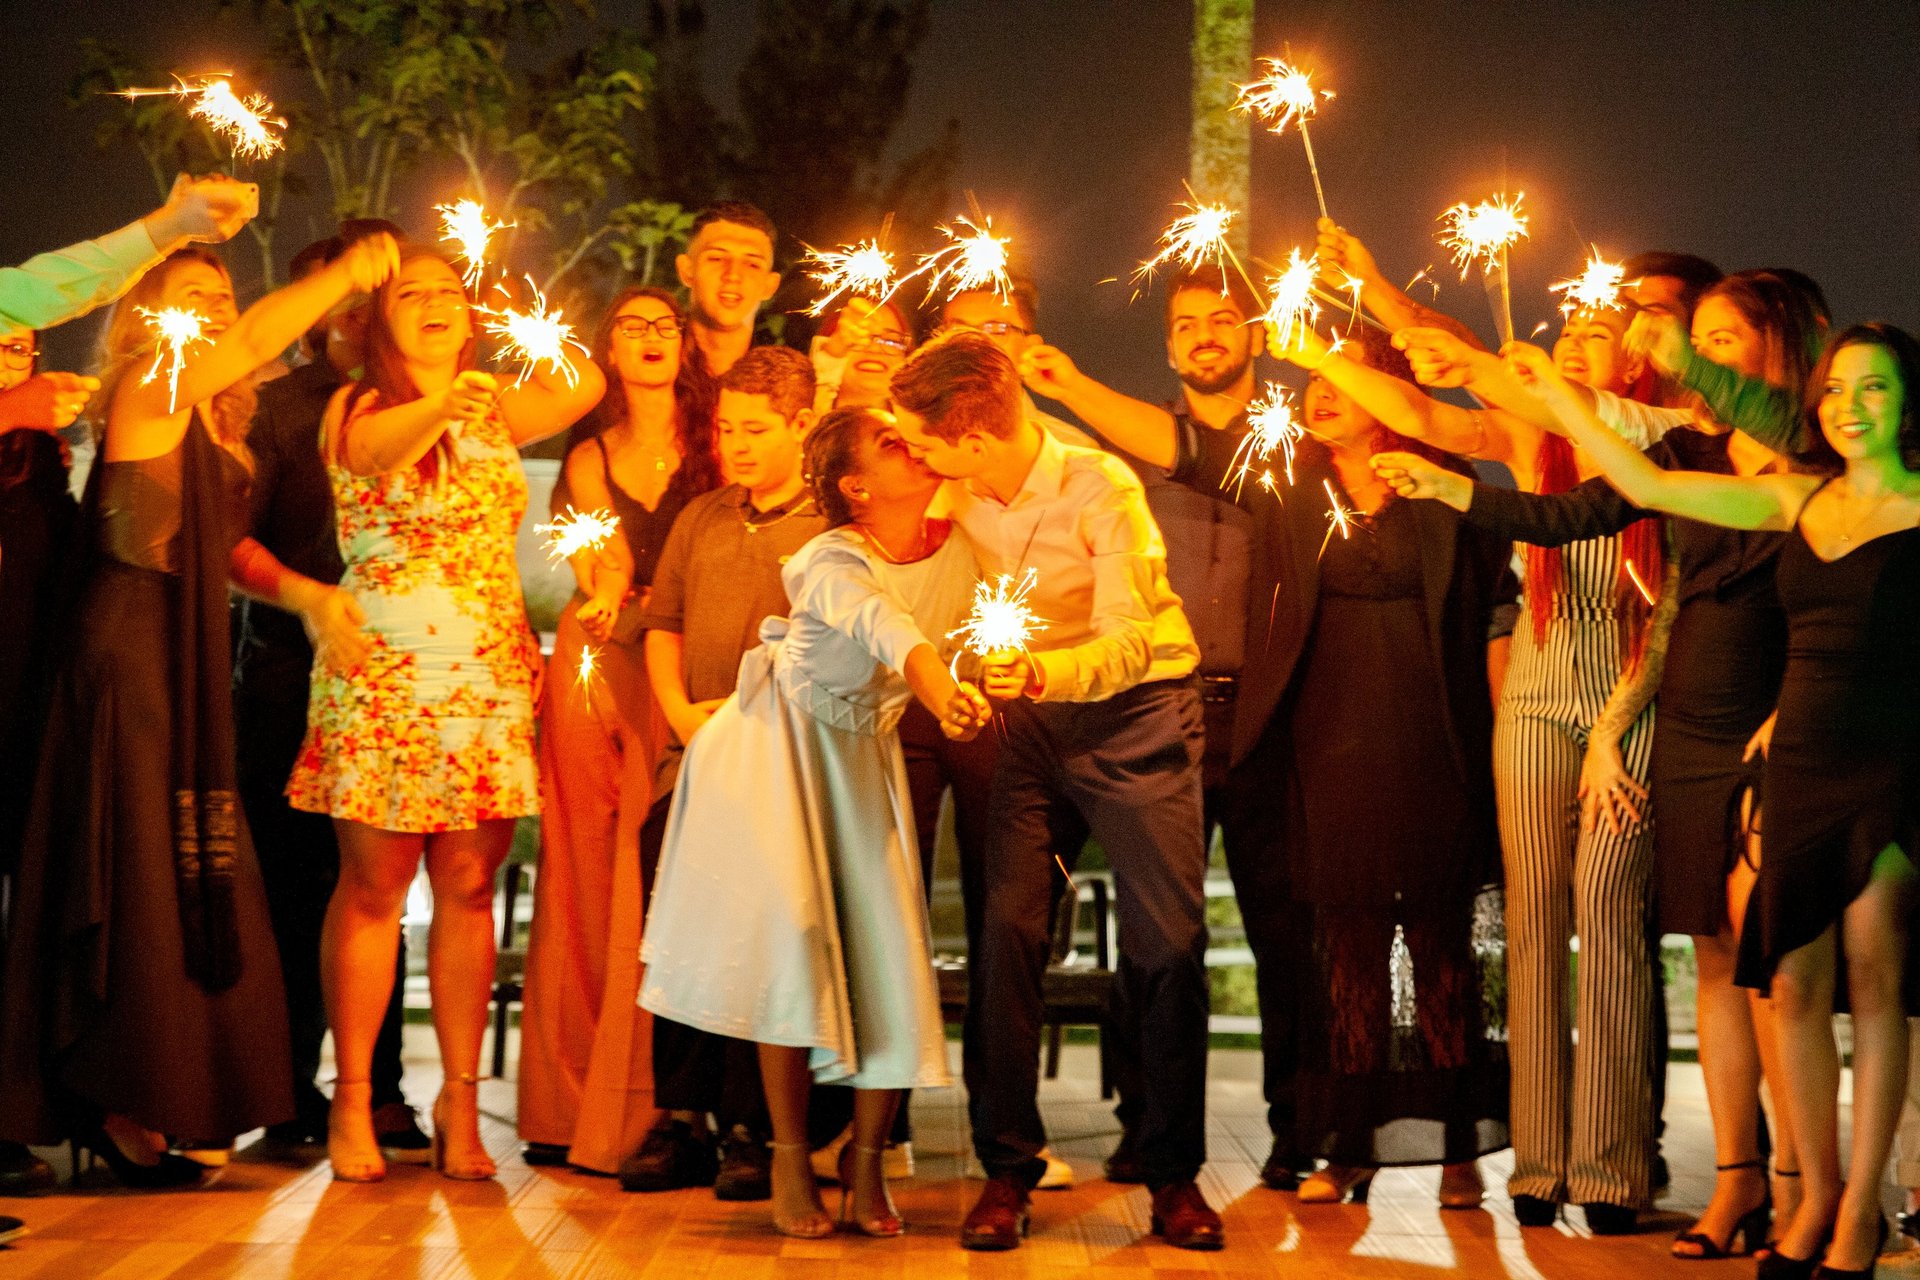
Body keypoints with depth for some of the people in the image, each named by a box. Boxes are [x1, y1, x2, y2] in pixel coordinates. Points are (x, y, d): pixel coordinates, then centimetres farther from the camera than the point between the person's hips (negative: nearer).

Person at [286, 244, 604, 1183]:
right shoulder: (355, 408, 3)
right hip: (381, 671, -3)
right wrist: (445, 401, -42)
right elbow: (375, 446, -24)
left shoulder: (494, 407, 14)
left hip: (489, 674, 3)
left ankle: (461, 1102, 7)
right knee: (374, 887, -2)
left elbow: (585, 385, -4)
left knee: (469, 888, 2)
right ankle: (352, 1100, 5)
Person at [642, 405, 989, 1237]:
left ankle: (865, 1161, 9)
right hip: (780, 746, -5)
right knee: (795, 937, -13)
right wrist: (938, 688, -67)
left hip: (862, 753, 5)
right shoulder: (836, 563, -27)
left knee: (892, 955, -4)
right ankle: (790, 1160, 1)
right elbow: (885, 625, -49)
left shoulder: (954, 543, -10)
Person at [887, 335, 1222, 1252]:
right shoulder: (957, 496, -4)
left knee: (1169, 940, -8)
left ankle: (1174, 1175, 4)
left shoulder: (1101, 488, -21)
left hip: (1136, 711, -4)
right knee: (1006, 928, -9)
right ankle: (1005, 1169, -1)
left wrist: (1046, 672, -47)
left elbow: (1130, 642, -30)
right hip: (1031, 724, 4)